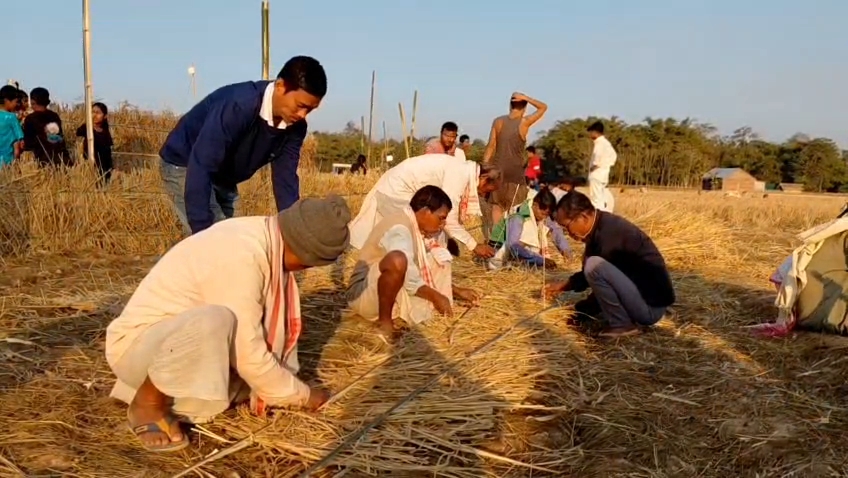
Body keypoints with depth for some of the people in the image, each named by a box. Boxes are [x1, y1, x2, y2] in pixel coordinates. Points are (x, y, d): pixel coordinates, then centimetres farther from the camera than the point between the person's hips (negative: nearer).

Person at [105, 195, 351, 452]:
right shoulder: (240, 259, -31)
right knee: (212, 322, -36)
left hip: (181, 342, 9)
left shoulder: (261, 236, -4)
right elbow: (248, 356, -26)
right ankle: (148, 403, -12)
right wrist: (301, 394, -12)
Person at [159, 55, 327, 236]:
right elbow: (200, 168, -37)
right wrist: (202, 231, -40)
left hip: (223, 177, 8)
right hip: (185, 166, -7)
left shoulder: (294, 127, -14)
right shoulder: (238, 105, -35)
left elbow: (285, 177, -8)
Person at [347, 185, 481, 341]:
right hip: (364, 294, -9)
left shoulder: (424, 229, 5)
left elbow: (436, 272, 17)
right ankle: (384, 321, -22)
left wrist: (457, 291, 12)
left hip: (398, 293, 10)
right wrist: (435, 297, -19)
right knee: (397, 260, -38)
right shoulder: (399, 228, -24)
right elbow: (409, 279, -31)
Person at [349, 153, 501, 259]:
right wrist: (474, 245, -20)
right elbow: (448, 218, -27)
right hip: (397, 190, -10)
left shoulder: (464, 171, 5)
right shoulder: (460, 174, -24)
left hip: (399, 188, 10)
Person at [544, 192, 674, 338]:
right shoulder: (602, 226, 5)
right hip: (640, 297, 10)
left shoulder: (609, 233, -23)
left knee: (595, 266, -25)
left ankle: (621, 324, -11)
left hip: (651, 306, -10)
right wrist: (566, 285, 10)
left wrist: (576, 310, -5)